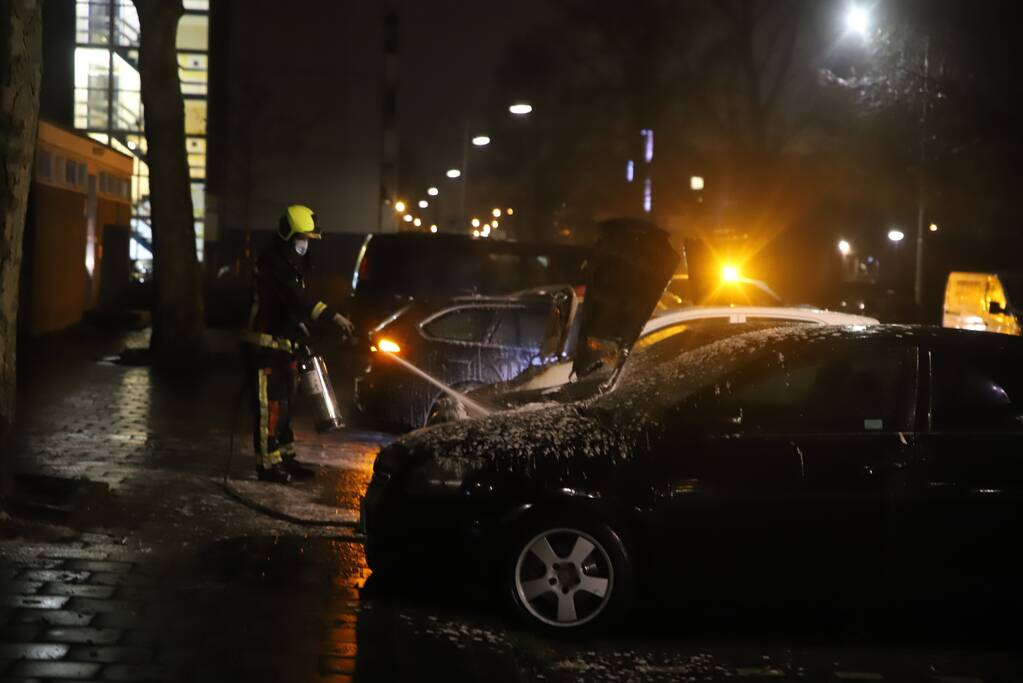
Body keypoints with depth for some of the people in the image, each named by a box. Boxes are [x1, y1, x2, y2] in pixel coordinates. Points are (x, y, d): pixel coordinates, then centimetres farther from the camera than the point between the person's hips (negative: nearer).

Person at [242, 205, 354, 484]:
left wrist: (302, 330, 14)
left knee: (284, 405, 14)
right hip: (265, 345, -10)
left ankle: (285, 457, 23)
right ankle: (268, 464, -5)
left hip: (285, 345, 10)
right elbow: (297, 298, -30)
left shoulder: (291, 264, 15)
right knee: (268, 406, -8)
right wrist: (333, 316, -36)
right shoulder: (271, 262, -18)